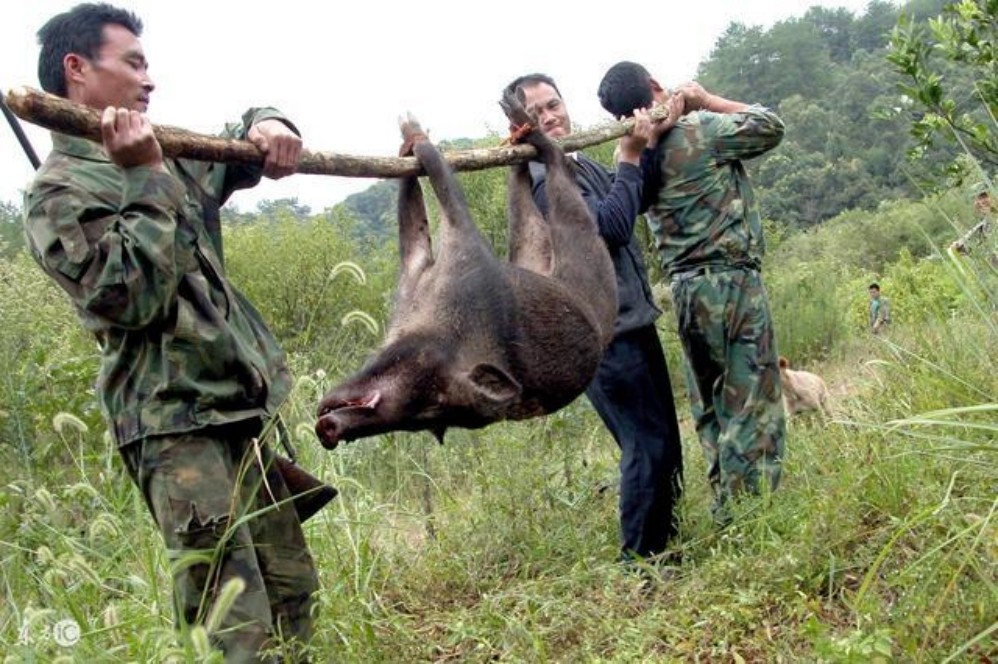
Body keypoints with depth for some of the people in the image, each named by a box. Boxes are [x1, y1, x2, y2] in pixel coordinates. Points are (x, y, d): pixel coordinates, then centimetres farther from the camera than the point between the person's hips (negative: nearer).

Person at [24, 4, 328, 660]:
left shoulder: (166, 157, 15)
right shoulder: (59, 192, -6)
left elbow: (237, 151, 28)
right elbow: (131, 295, -18)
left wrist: (267, 127, 5)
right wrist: (145, 181, -17)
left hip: (240, 406, 8)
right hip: (173, 420, -8)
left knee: (293, 592, 13)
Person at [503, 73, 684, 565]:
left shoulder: (583, 165, 15)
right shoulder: (539, 175, -14)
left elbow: (636, 203, 26)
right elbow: (611, 225, -22)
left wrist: (646, 147, 13)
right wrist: (630, 158, -15)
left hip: (632, 321, 9)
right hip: (604, 334, -9)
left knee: (663, 440, 16)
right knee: (646, 443, -6)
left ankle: (662, 541, 30)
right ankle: (640, 554, 7)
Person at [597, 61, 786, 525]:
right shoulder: (701, 130, -10)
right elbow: (770, 127, 2)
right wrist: (706, 100, 8)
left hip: (686, 289, 7)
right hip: (732, 282, -7)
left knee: (712, 411, 13)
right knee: (753, 405, -3)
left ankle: (726, 516, 18)